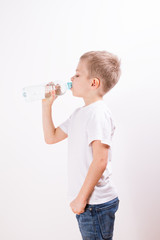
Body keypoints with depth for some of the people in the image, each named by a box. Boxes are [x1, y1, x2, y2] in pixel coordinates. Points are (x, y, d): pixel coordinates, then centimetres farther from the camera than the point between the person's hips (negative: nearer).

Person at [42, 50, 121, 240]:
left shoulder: (99, 114, -19)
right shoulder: (79, 113, 11)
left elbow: (100, 160, -25)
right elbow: (51, 137, 18)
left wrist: (81, 198, -20)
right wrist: (47, 105, 11)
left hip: (97, 203, -9)